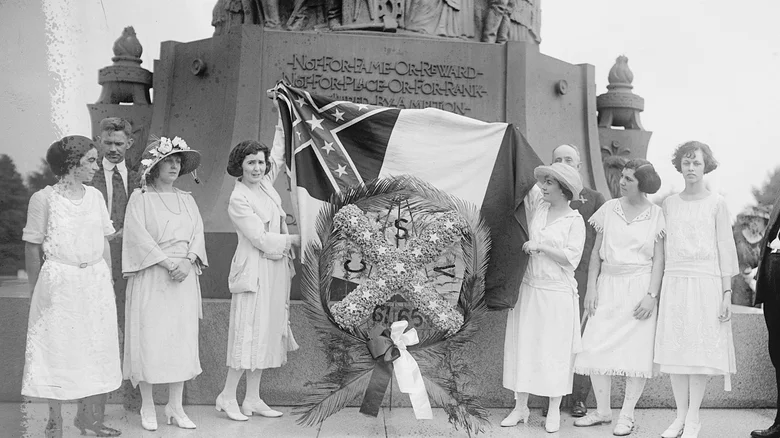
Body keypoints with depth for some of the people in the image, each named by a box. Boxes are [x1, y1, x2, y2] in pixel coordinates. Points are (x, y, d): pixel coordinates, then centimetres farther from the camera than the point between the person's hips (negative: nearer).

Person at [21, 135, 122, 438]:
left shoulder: (95, 196, 7)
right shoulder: (44, 199, -7)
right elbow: (32, 247, -3)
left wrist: (107, 282, 9)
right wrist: (36, 290, -2)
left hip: (96, 283, 5)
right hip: (59, 284, -5)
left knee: (96, 350, 9)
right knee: (58, 348, 3)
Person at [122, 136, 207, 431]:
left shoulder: (186, 199, 15)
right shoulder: (140, 198, 1)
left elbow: (198, 232, 6)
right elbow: (139, 235, -9)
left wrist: (188, 261, -11)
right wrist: (167, 262, -16)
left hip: (184, 278, 4)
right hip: (151, 277, -4)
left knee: (182, 339, 3)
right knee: (149, 339, -3)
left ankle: (175, 406, 11)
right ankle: (147, 408, 8)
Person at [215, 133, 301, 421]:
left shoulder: (265, 184, 8)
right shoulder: (238, 199, -13)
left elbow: (278, 158, 26)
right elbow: (261, 239, -16)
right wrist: (293, 240, -7)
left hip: (276, 269, 8)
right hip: (254, 271, -8)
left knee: (267, 332, 9)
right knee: (250, 333, -6)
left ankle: (252, 399, 16)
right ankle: (227, 396, 7)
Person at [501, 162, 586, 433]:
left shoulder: (575, 221, -5)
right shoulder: (537, 205, 6)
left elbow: (572, 258, -13)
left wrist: (540, 247, -15)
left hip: (556, 294, -4)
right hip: (528, 289, 4)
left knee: (554, 350, 1)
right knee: (522, 345, 6)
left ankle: (554, 411, 13)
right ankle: (520, 407, 16)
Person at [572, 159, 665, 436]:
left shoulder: (655, 214, 1)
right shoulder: (609, 209, 7)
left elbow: (659, 259, -1)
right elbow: (596, 252, 10)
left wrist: (652, 295, -10)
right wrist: (591, 287, 3)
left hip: (639, 287, -2)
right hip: (608, 285, 2)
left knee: (637, 352, -2)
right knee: (596, 348, -2)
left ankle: (627, 415, 10)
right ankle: (602, 411, 13)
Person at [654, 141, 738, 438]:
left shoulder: (716, 203, 2)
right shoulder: (669, 203, 10)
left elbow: (725, 249, 0)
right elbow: (663, 248, 12)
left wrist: (727, 294, -4)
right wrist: (657, 289, 8)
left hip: (706, 282, -3)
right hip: (674, 282, 3)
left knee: (700, 351, -1)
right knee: (675, 350, 3)